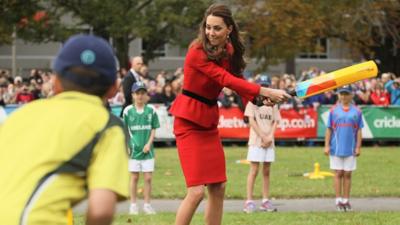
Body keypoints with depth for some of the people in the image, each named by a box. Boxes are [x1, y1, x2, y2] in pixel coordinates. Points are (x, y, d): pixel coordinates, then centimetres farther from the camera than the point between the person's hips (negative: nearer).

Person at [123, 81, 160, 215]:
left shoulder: (151, 111, 0)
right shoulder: (128, 111, -1)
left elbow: (153, 129, 3)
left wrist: (149, 144, -8)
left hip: (147, 150, 0)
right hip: (133, 149, 0)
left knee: (148, 178, 2)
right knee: (134, 177, 5)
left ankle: (147, 204, 10)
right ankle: (133, 205, 13)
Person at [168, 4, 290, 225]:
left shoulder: (229, 51, 4)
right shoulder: (198, 52, -19)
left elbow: (236, 80, 3)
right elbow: (226, 80, -25)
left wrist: (260, 97, -17)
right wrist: (264, 91, -30)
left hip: (209, 122, 8)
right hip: (189, 121, -8)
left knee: (218, 188, 9)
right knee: (196, 191, -15)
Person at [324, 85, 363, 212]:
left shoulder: (356, 111, 3)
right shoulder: (334, 110, 2)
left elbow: (359, 131, 4)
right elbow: (329, 129, 3)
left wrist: (358, 147, -1)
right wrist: (327, 146, -3)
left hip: (350, 149, 1)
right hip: (336, 148, -1)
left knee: (347, 174, 5)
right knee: (338, 174, 2)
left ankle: (346, 201, 10)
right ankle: (338, 201, 5)